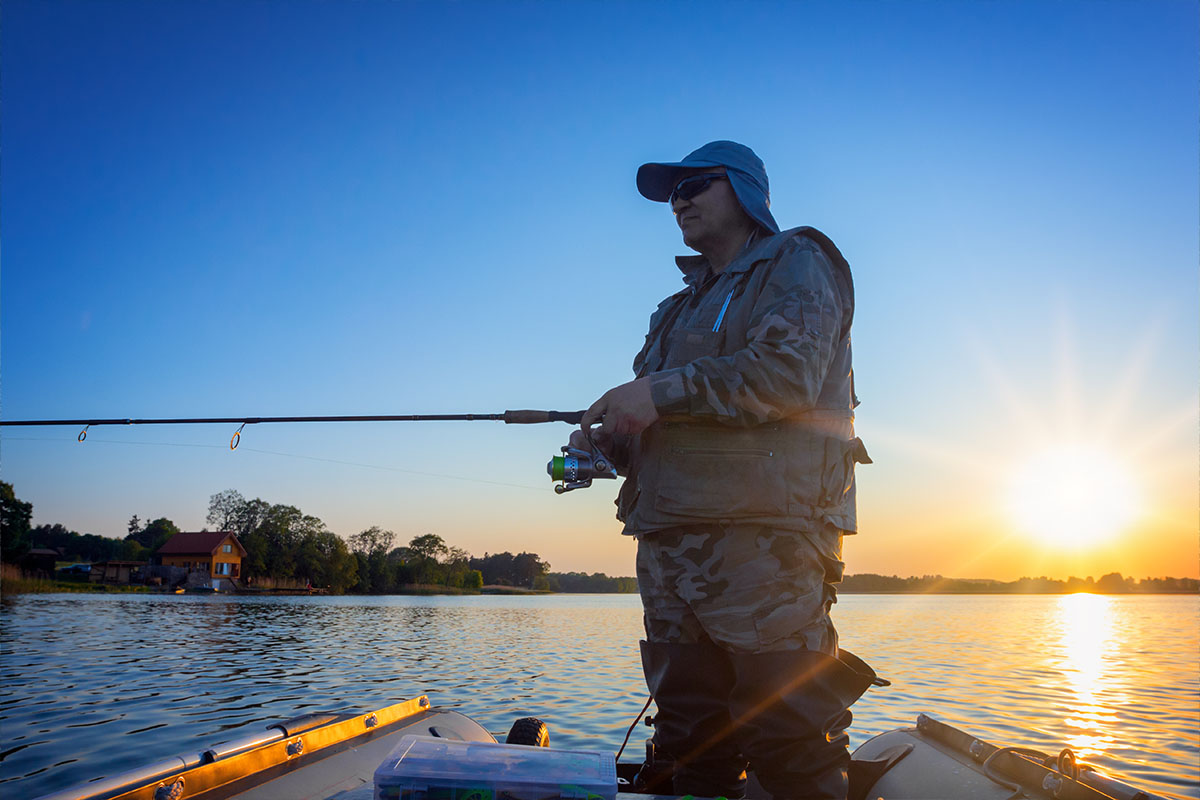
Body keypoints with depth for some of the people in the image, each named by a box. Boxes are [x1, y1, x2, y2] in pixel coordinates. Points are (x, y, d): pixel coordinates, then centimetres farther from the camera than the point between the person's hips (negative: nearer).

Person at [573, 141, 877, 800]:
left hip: (761, 532, -7)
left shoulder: (795, 264, 6)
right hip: (667, 538, 8)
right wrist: (609, 444, 8)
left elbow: (789, 372, -14)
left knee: (789, 744, -7)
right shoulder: (683, 305, 28)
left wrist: (664, 390, -15)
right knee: (692, 742, 11)